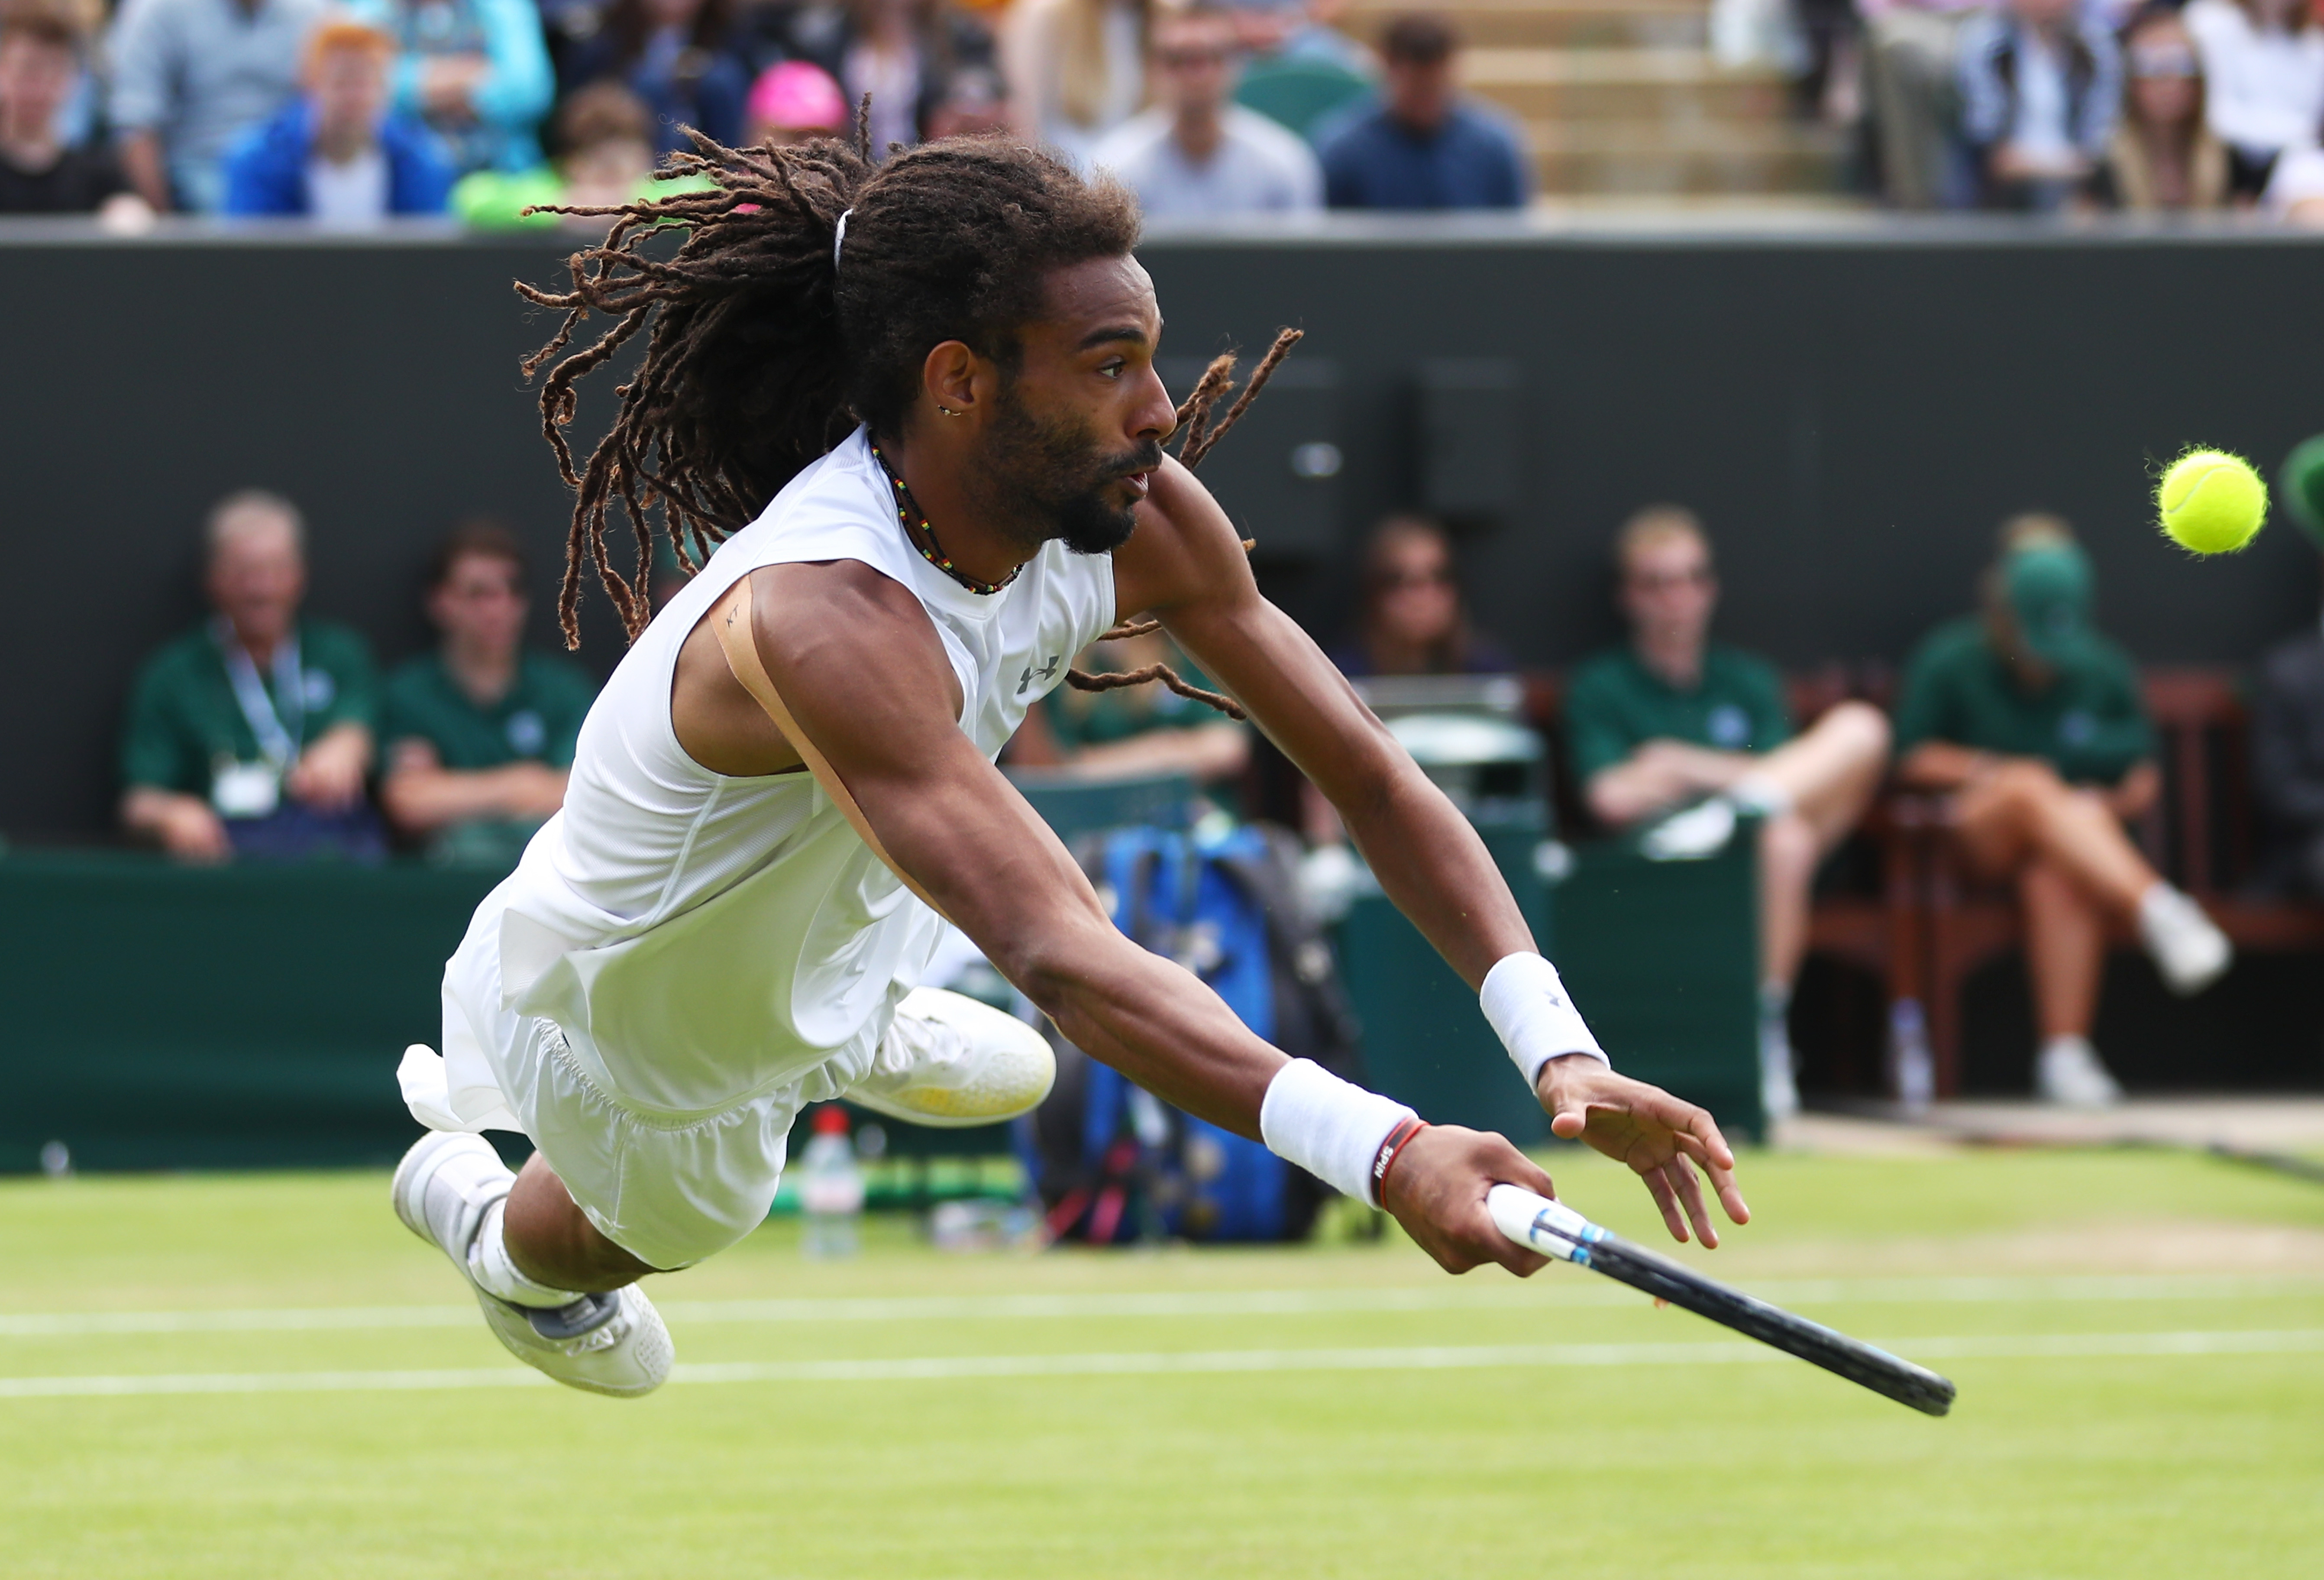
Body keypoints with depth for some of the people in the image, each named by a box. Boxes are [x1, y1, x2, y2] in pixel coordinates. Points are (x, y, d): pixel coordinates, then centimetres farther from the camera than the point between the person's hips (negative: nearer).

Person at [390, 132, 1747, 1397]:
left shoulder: (1139, 522, -26)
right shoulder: (822, 619, -50)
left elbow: (1368, 773, -21)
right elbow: (1054, 958, -58)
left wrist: (1559, 1050, -35)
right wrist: (1383, 1153, -68)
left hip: (825, 934, 5)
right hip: (613, 1039, -5)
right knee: (689, 1220, 27)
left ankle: (859, 1032, 57)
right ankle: (496, 1237, 59)